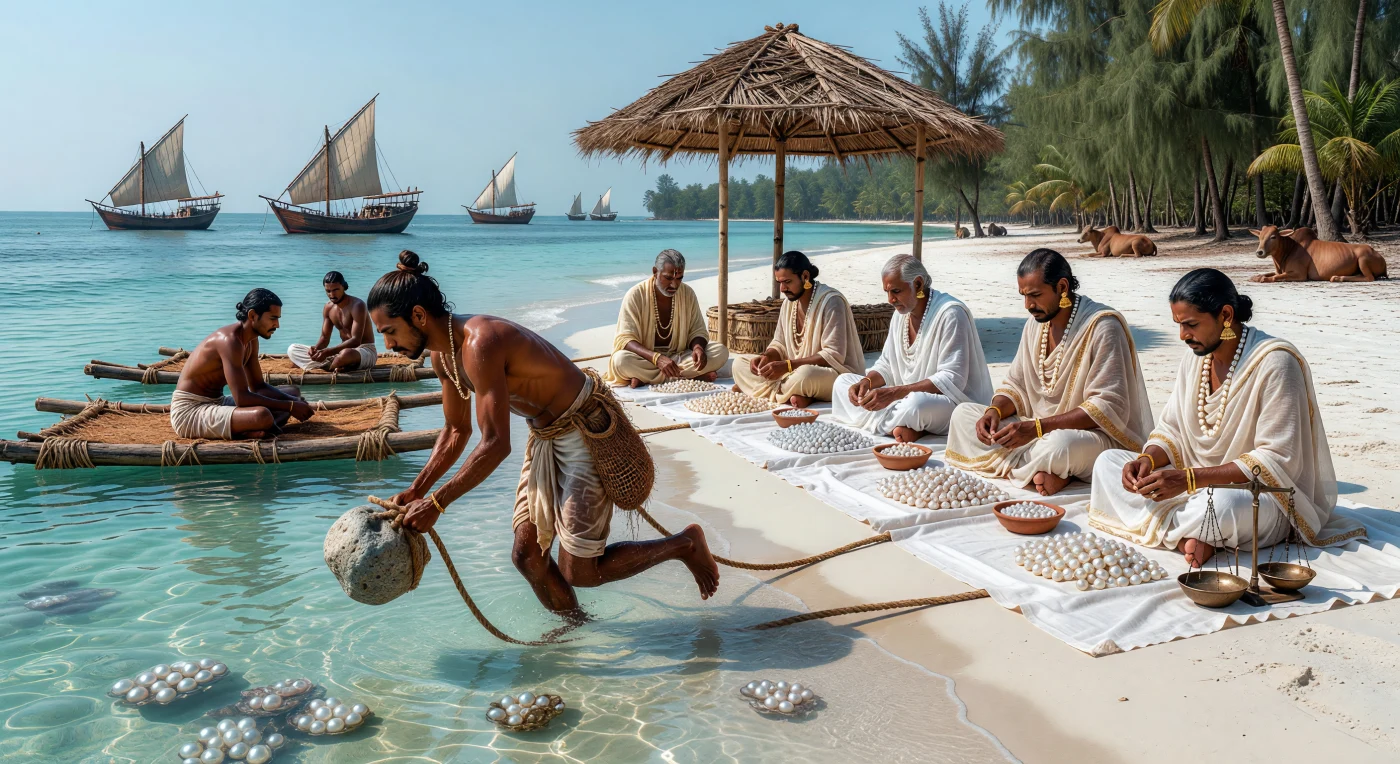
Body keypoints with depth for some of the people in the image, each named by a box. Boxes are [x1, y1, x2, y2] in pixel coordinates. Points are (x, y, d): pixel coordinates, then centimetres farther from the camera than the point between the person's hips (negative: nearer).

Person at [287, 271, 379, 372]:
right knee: (292, 349, 0)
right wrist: (316, 348, -16)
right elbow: (325, 337, 9)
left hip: (365, 350, -7)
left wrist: (328, 352, -35)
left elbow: (356, 340, -25)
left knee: (345, 354, -46)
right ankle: (333, 365, -19)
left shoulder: (357, 306, -17)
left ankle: (327, 367, -11)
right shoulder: (328, 308, 6)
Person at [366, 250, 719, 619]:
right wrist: (414, 492, 5)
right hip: (547, 435, 9)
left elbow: (495, 445, -30)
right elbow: (456, 431, 13)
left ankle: (684, 544, 12)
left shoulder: (480, 344, -30)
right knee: (526, 555, 10)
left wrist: (435, 503, -23)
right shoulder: (442, 355, 1)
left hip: (590, 432, -9)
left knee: (578, 572, -5)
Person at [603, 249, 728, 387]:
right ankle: (695, 375, -29)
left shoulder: (687, 293, -1)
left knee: (721, 351, -20)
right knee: (620, 360, -36)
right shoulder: (636, 295, -12)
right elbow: (624, 339, -18)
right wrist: (656, 358, -36)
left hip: (679, 356, 4)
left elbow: (697, 331, 5)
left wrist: (698, 347, -21)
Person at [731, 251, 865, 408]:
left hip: (837, 374, -9)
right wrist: (766, 357, -12)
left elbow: (834, 356, -22)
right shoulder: (789, 302, 7)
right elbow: (780, 345, 13)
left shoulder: (831, 302, -17)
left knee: (805, 375, -43)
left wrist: (788, 365, -28)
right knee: (740, 362, -2)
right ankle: (794, 395, -20)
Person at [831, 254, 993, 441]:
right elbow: (887, 366, 12)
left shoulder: (950, 314, -18)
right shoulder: (901, 314, 8)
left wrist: (895, 393, -31)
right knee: (842, 382, 0)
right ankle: (903, 425, -17)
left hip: (954, 403, -9)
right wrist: (867, 382, -13)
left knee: (917, 403, -43)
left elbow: (952, 380, -24)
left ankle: (888, 423, -9)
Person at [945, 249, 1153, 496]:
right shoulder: (1036, 323, 7)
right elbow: (1016, 385, 13)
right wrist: (995, 411, -11)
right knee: (962, 413, -6)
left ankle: (1016, 466, -10)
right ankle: (1040, 470, -21)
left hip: (1095, 435, -8)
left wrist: (1037, 427, -28)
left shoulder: (1102, 327, -17)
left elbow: (1108, 408, -21)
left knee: (1061, 444, -43)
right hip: (1037, 429, 8)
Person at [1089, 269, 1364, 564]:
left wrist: (1189, 478, -29)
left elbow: (1277, 461, -23)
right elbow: (1172, 430, 10)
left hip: (1264, 495, -8)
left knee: (1223, 504, -43)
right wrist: (1148, 459, -14)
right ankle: (1182, 534, -23)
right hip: (1199, 483, 8)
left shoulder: (1275, 363, -19)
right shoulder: (1195, 358, 4)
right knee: (1107, 462, -6)